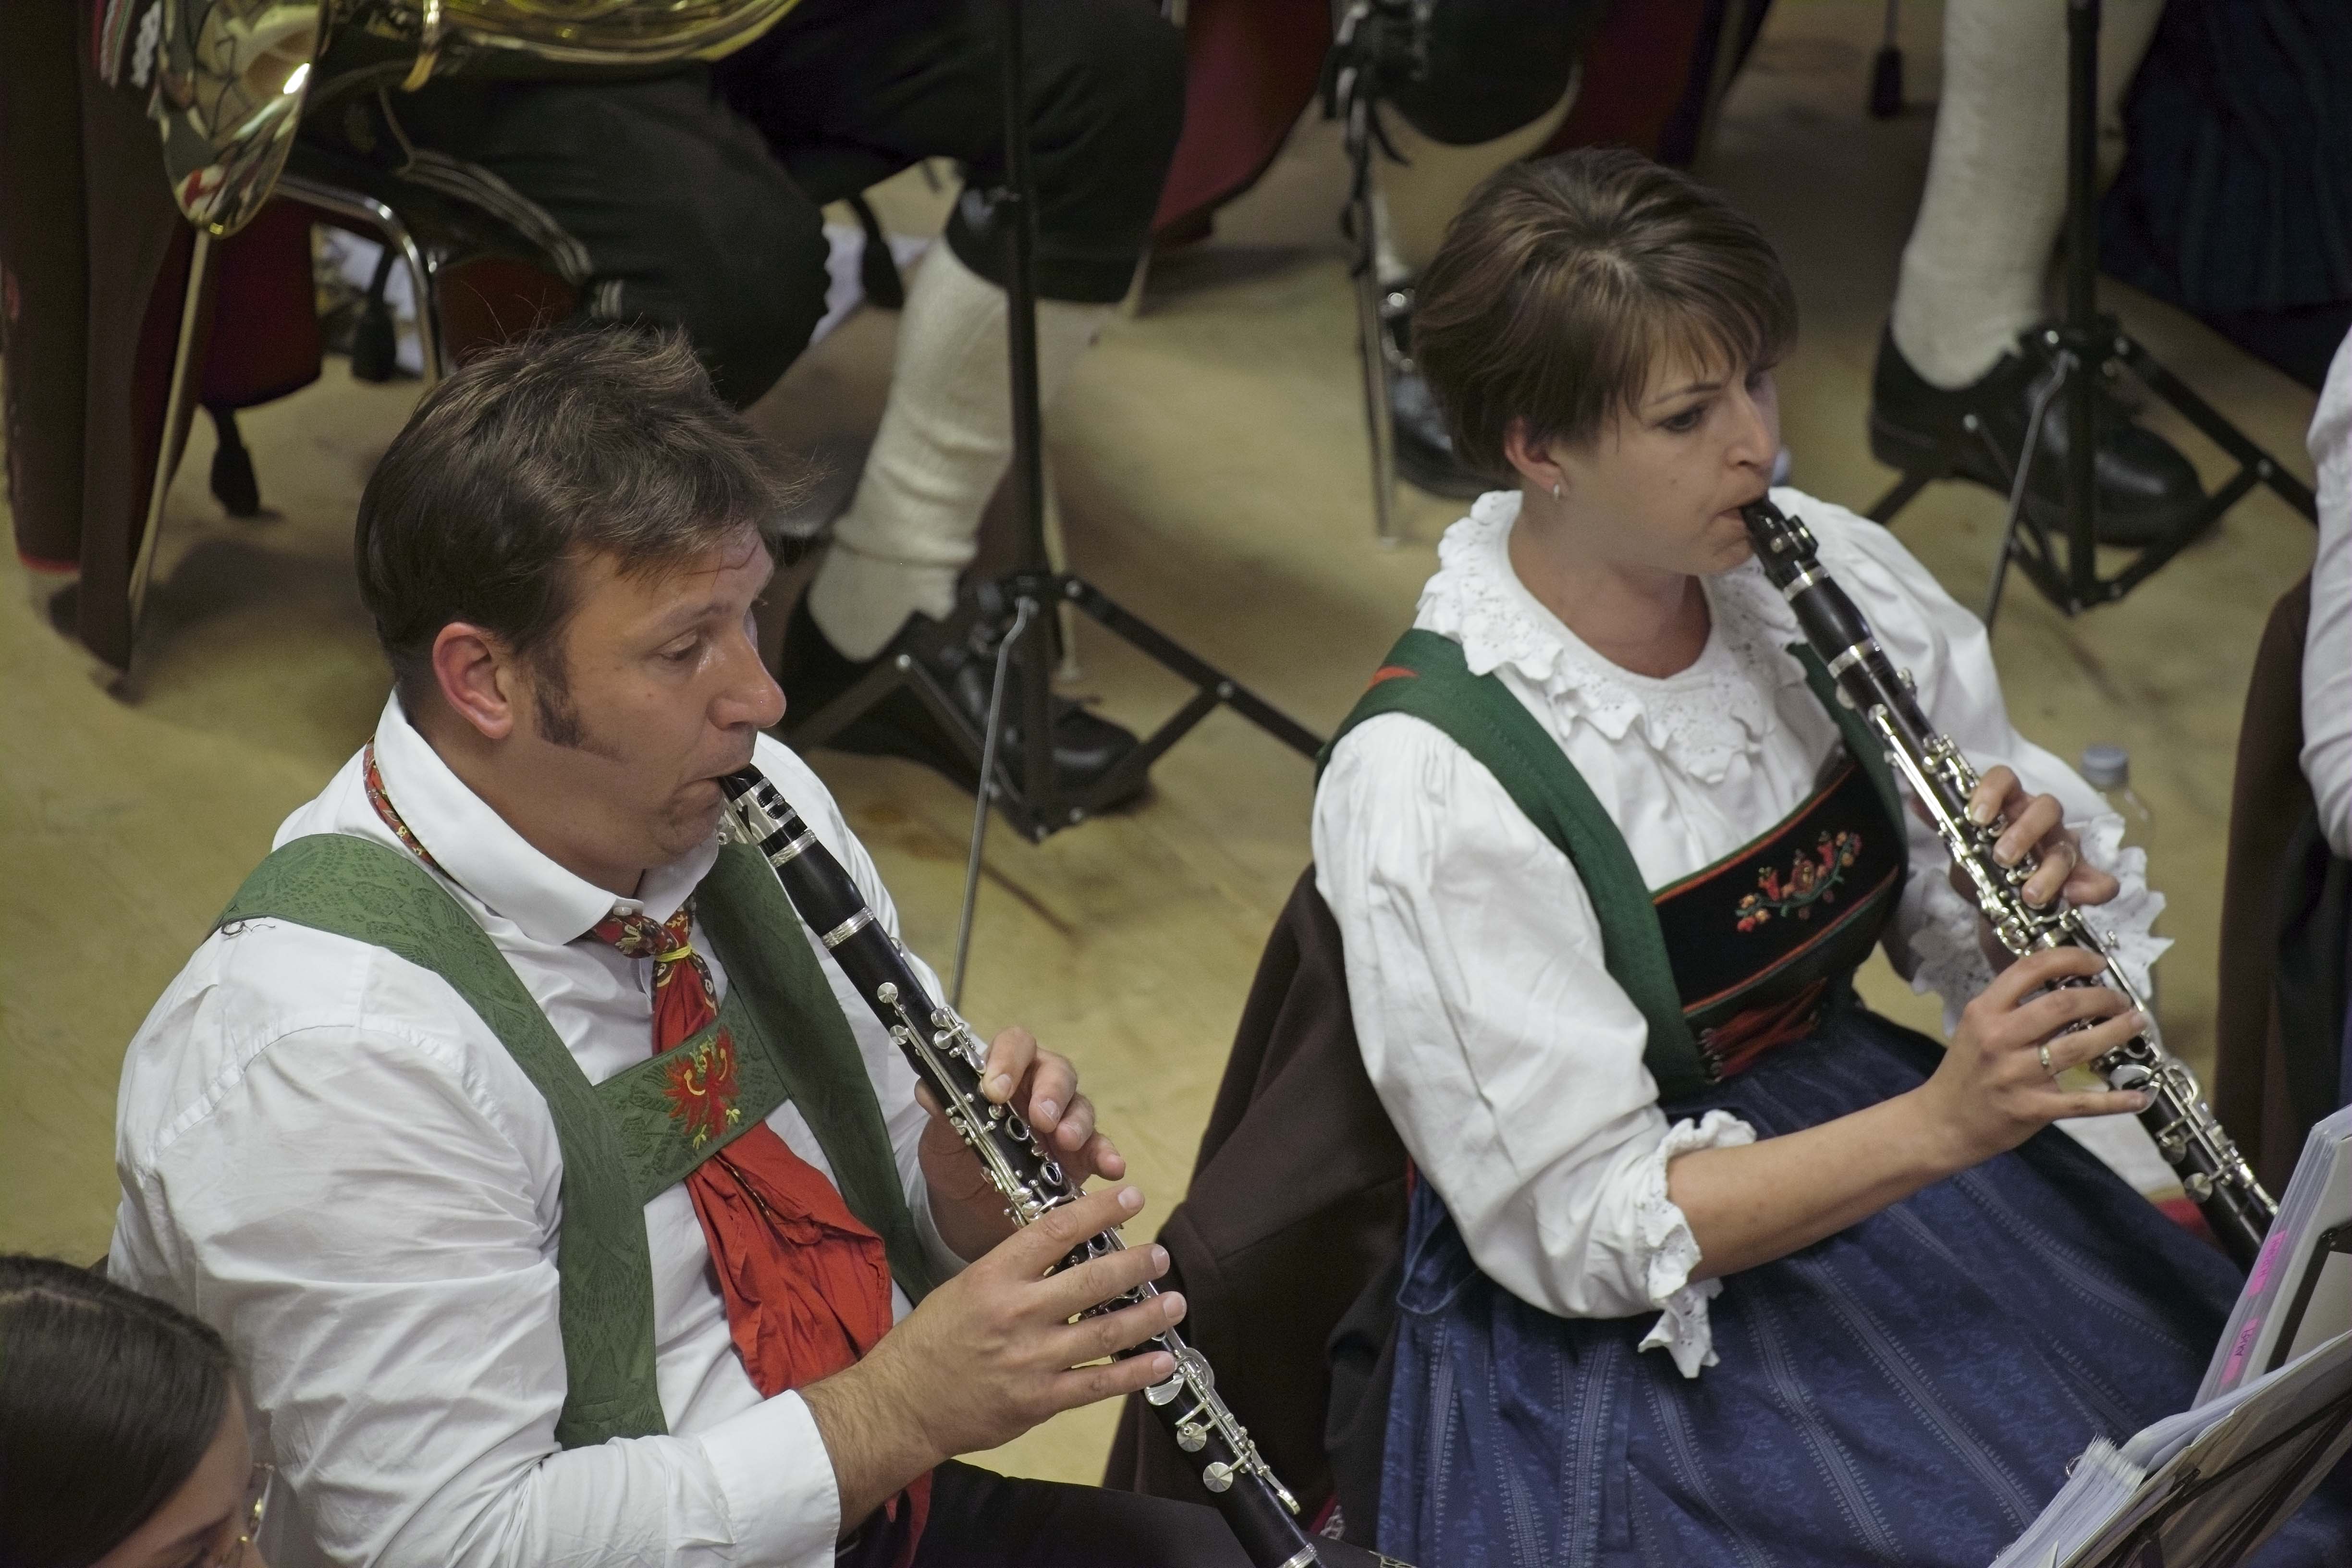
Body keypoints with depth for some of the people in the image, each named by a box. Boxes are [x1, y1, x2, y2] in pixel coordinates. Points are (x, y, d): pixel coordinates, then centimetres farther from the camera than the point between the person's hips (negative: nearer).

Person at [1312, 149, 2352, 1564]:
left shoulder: (1825, 576, -3)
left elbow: (1963, 910, 7)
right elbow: (1580, 1228, -20)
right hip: (1633, 1331, -6)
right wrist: (1935, 1129, -30)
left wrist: (2050, 879, -16)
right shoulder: (1426, 784, -21)